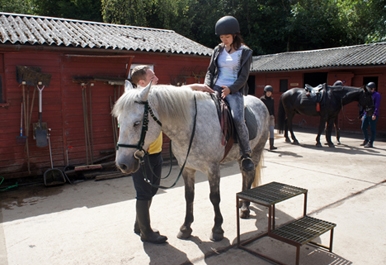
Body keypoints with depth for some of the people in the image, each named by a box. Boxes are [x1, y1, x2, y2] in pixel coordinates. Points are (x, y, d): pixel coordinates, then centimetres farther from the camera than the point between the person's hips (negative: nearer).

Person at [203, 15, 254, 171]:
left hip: (234, 90, -4)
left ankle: (246, 155, -8)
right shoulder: (218, 50, 13)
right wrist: (207, 86, -6)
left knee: (238, 119, -24)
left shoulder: (245, 52, 3)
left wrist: (230, 89, -18)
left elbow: (243, 77, -3)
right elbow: (210, 70, 13)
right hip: (215, 88, 4)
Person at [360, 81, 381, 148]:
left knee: (372, 129, -1)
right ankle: (366, 140, 28)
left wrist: (374, 114, -23)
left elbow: (377, 106, -15)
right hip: (366, 114, 8)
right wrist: (362, 115, 17)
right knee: (363, 127, 11)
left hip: (373, 115, -8)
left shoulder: (377, 95, -6)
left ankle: (370, 143, 4)